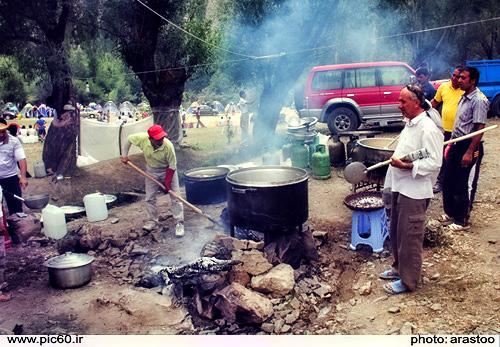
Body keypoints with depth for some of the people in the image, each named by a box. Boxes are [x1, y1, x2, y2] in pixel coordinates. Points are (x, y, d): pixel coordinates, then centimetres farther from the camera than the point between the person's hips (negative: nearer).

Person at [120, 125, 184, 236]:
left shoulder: (168, 146, -34)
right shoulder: (142, 138, -27)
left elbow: (172, 166, -22)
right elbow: (129, 139, -4)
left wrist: (167, 183, -20)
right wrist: (124, 156, 2)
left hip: (168, 170, -3)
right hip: (152, 170, 3)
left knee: (175, 197, -7)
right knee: (150, 198, 6)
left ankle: (179, 224, 0)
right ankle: (152, 222, 21)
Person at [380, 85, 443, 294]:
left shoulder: (428, 129, -19)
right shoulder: (410, 125, 12)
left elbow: (434, 162, -24)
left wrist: (405, 166, -28)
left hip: (414, 192, -10)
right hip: (400, 188, 10)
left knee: (409, 237, 1)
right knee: (396, 232, 19)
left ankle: (408, 281, 15)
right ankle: (399, 268, 37)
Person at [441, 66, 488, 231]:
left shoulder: (478, 101, -15)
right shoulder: (463, 98, 12)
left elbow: (479, 129, -19)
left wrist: (470, 152, -22)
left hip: (469, 146, -9)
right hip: (457, 143, 9)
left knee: (465, 185, 0)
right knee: (448, 180, 14)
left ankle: (462, 220, 11)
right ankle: (450, 212, 31)